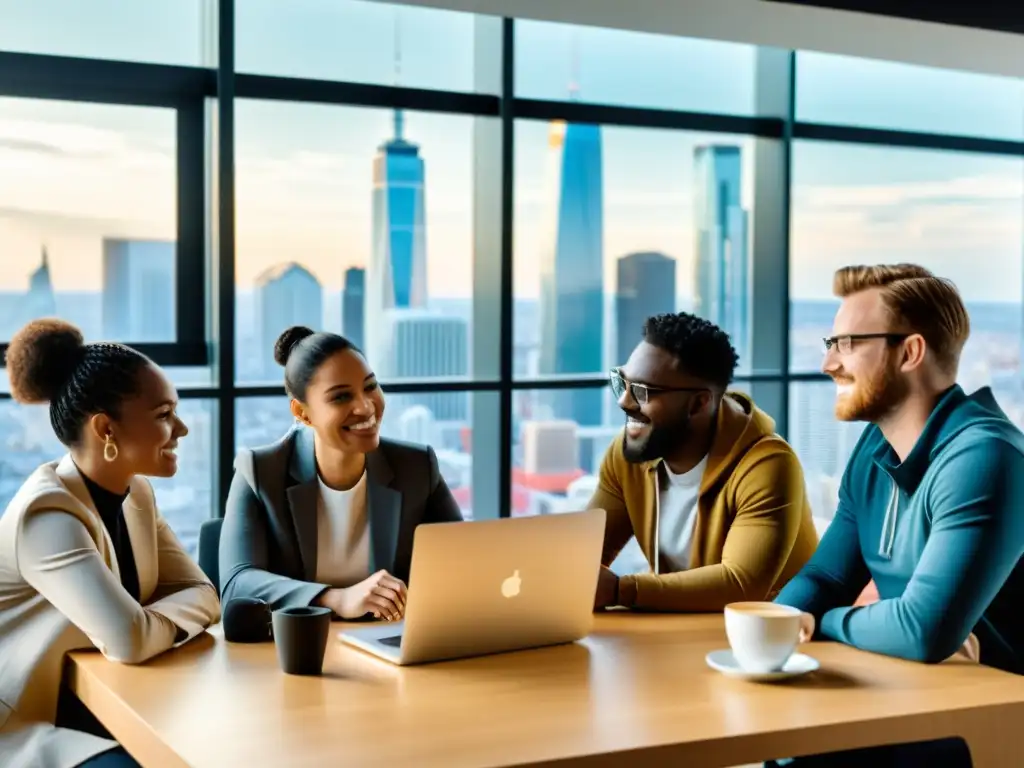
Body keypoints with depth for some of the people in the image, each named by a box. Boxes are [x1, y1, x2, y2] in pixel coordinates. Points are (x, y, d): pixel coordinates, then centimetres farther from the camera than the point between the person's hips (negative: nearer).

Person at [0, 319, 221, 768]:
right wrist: (173, 618, -12)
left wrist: (147, 623, -19)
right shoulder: (47, 514, -24)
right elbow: (128, 640, -34)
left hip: (105, 708, 9)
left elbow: (201, 595, 1)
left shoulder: (135, 494, 3)